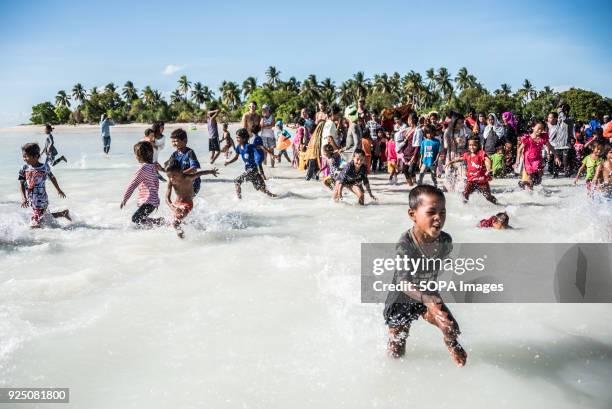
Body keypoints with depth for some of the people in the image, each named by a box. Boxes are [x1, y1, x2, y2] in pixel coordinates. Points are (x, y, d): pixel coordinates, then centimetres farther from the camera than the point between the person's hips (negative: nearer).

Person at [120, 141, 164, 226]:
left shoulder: (143, 168, -15)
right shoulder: (153, 167, 10)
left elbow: (132, 184, -12)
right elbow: (156, 183, 19)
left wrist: (124, 199, -6)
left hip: (148, 202, -9)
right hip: (154, 201, 9)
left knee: (135, 219, -13)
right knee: (139, 219, 13)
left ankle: (160, 222, -13)